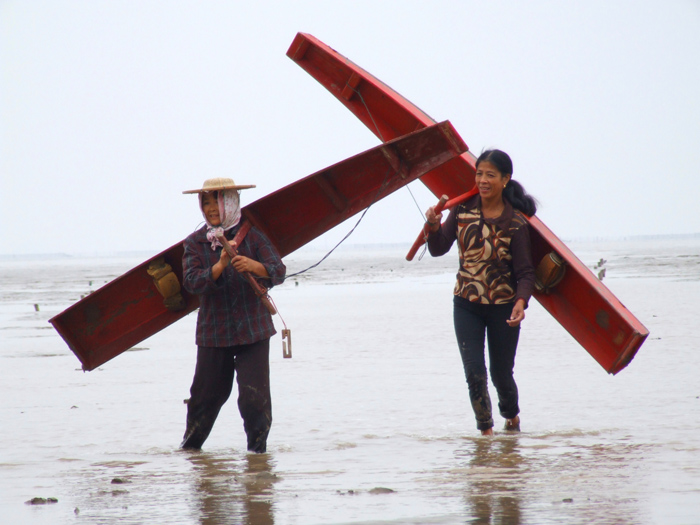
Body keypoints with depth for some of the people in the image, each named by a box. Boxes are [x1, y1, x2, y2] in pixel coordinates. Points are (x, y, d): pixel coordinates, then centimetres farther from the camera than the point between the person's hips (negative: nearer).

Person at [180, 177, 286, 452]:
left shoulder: (252, 236, 0)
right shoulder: (195, 243, 4)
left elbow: (278, 271, -10)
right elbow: (192, 281, -11)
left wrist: (253, 265, -31)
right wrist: (220, 266, -28)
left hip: (253, 329, -1)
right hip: (213, 332, 1)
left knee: (254, 395, -8)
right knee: (207, 393, 6)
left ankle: (257, 447, 8)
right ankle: (190, 445, 25)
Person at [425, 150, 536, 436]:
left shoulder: (515, 222, -11)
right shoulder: (463, 210, -2)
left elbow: (525, 272, -13)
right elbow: (438, 250, 0)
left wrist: (521, 301, -31)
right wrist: (434, 226, -21)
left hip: (503, 307, -2)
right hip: (466, 305, 2)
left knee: (501, 375, 11)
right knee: (474, 373, -7)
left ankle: (512, 418, 41)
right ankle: (486, 432, 7)